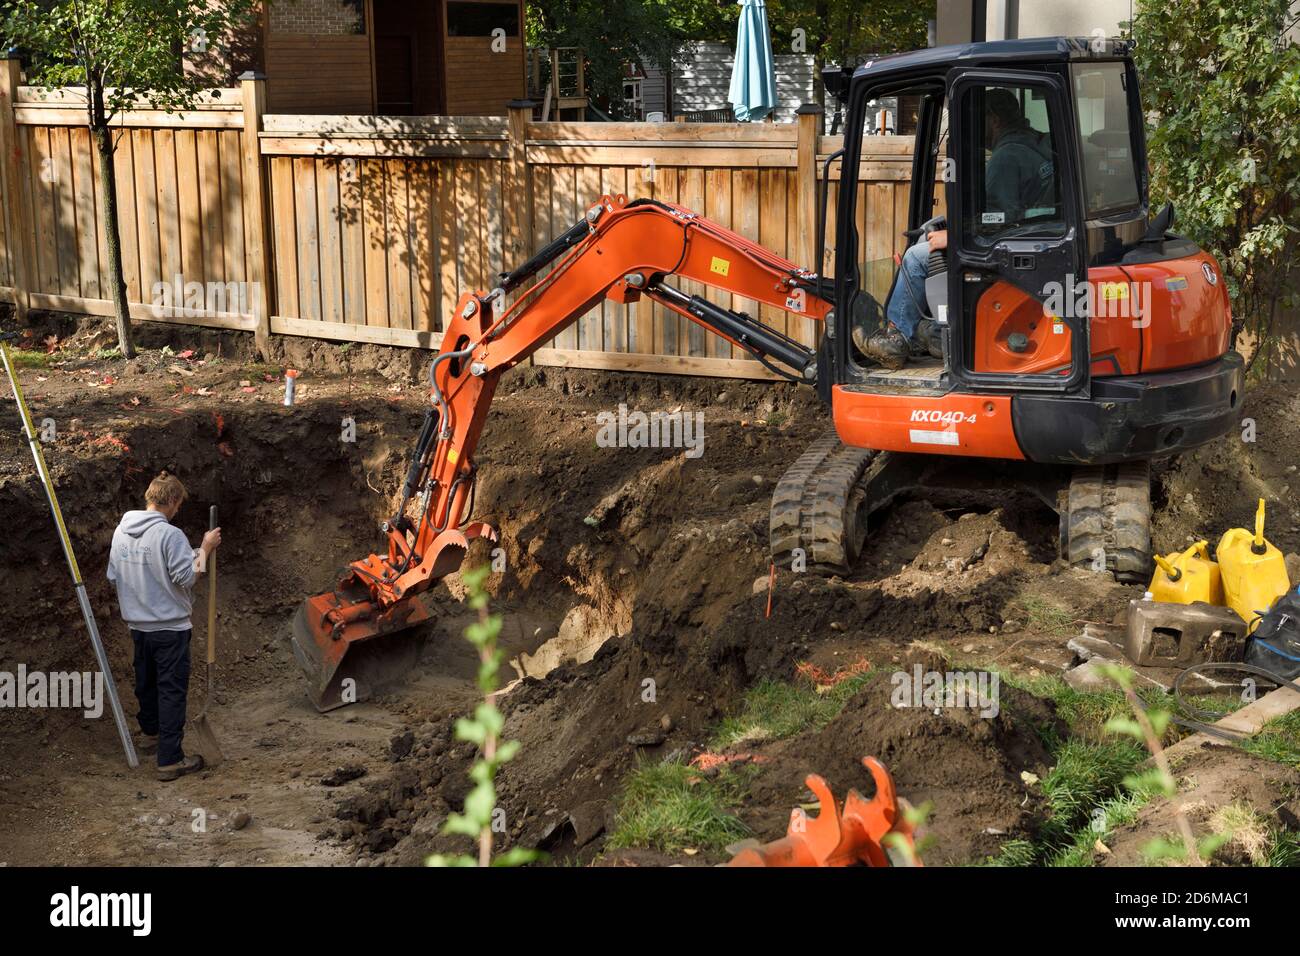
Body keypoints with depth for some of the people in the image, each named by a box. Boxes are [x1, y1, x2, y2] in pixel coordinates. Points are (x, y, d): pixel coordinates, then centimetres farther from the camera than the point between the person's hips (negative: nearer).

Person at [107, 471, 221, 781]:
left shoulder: (122, 531, 4)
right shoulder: (170, 535, -20)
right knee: (172, 691, -3)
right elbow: (187, 578, -21)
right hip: (170, 627, -7)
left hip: (137, 625, 7)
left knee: (146, 683, 25)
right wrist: (205, 549, -10)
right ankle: (170, 760, -4)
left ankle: (150, 733, 45)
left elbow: (113, 575, 12)